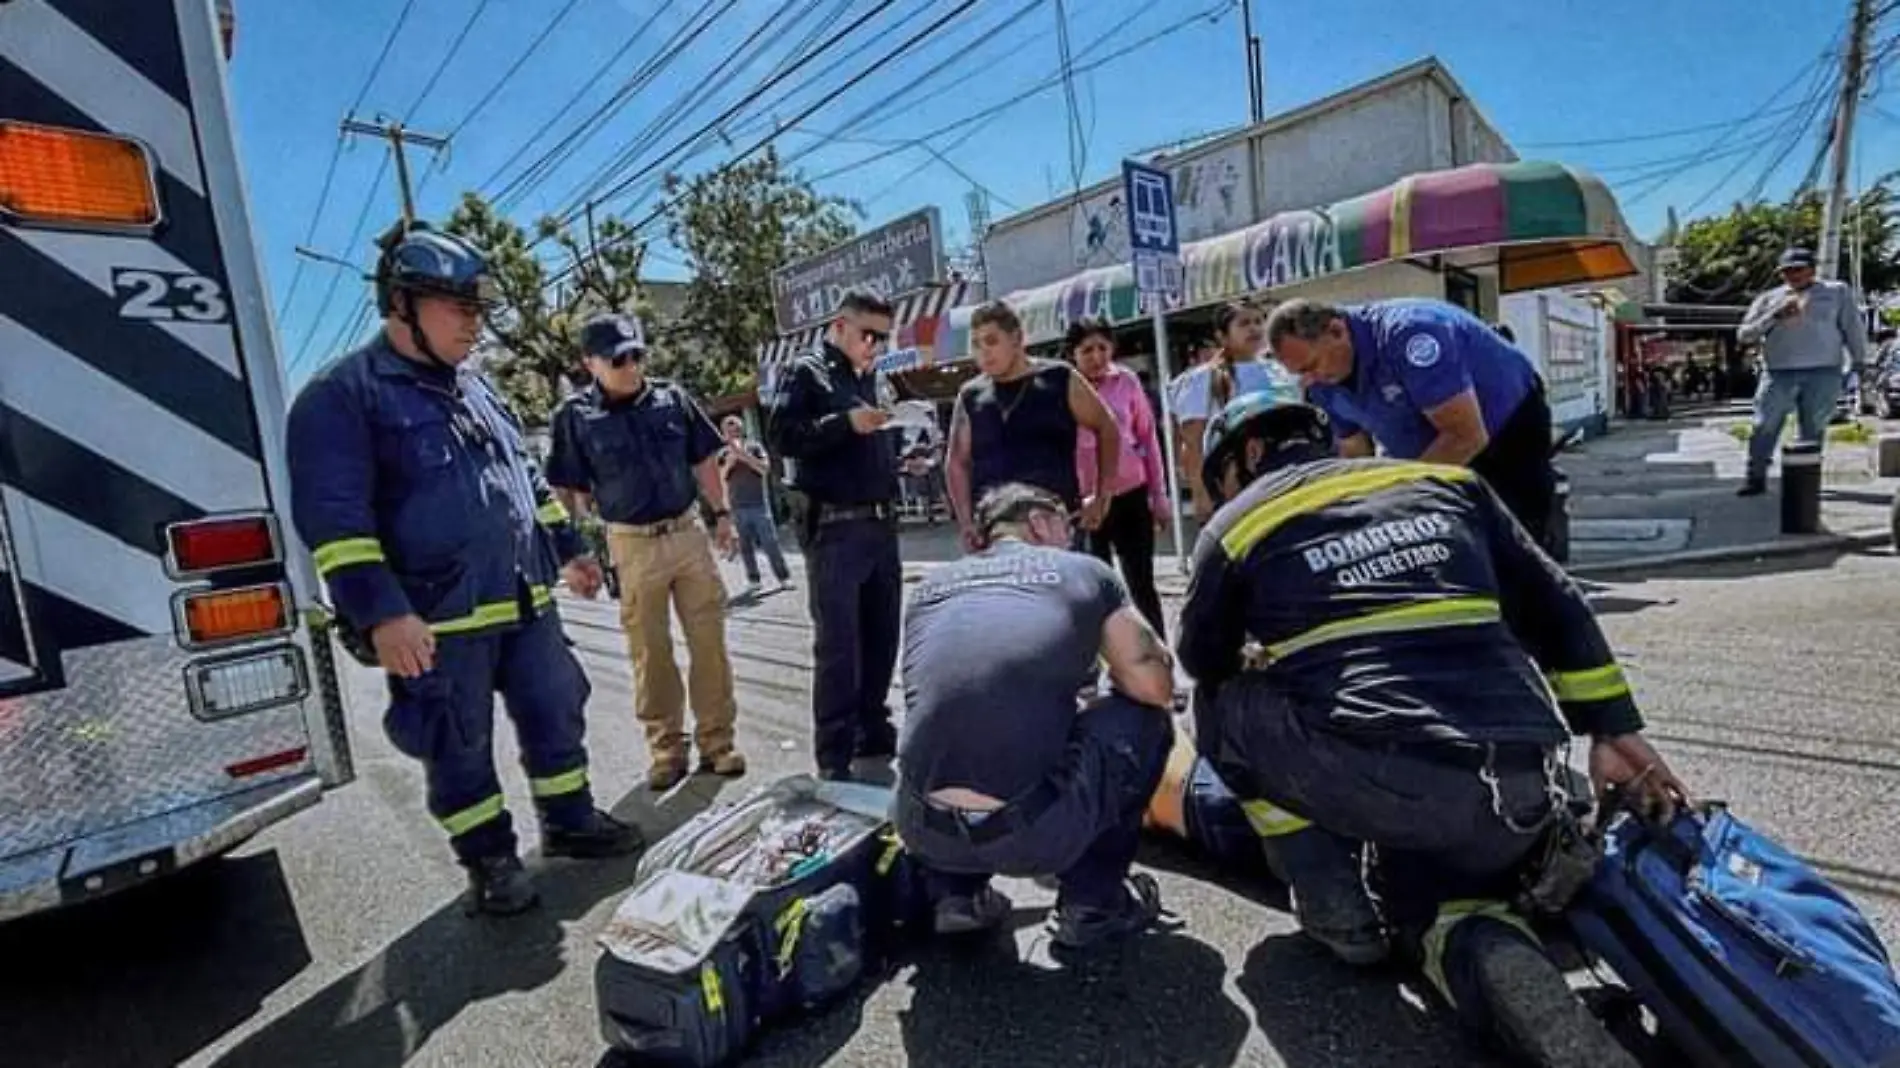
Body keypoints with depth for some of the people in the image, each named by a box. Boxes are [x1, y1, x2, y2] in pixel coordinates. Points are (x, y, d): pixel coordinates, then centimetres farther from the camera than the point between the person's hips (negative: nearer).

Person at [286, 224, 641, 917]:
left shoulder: (475, 388, 15)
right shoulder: (342, 395, -8)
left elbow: (525, 479, 23)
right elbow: (334, 517, -16)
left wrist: (568, 548, 20)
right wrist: (380, 612, -22)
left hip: (526, 604, 7)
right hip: (436, 623, -7)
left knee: (557, 716, 14)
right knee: (459, 751, 8)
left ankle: (570, 821, 33)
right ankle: (491, 860, 25)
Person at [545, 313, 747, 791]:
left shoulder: (672, 398, 2)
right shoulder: (575, 416, -4)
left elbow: (704, 461, 10)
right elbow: (574, 491, 0)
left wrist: (721, 513, 8)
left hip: (689, 533, 2)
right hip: (632, 545, -2)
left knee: (709, 640, 4)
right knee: (649, 652, 7)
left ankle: (716, 739, 16)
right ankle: (666, 747, 21)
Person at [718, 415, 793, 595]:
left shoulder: (754, 446, 2)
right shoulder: (723, 454, 8)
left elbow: (765, 469, -10)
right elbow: (720, 478, 0)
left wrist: (743, 454, -15)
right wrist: (729, 462, -15)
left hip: (759, 504, -2)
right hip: (737, 508, 2)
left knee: (770, 543, -4)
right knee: (745, 546, 4)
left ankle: (784, 578, 1)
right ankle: (753, 580, 11)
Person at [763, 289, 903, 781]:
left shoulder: (867, 377, 19)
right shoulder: (808, 371, -1)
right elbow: (781, 435, -12)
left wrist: (900, 460, 10)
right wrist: (846, 422, -18)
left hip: (881, 523, 7)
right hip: (835, 528, -7)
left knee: (881, 637, 12)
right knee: (838, 644, -3)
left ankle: (873, 730, 26)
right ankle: (834, 754, 7)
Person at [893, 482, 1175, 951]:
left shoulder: (930, 585, 18)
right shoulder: (1085, 572, 7)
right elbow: (1157, 688, 7)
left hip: (923, 831, 5)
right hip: (1038, 833, -4)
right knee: (1145, 718, 20)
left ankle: (955, 894, 24)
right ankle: (1091, 903, 21)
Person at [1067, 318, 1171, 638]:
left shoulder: (1126, 380, -1)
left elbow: (1148, 438, 4)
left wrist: (1159, 495, 4)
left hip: (1132, 495, 1)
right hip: (1085, 501, 0)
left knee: (1142, 584, 8)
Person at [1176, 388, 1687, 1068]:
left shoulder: (1235, 527, 9)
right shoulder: (1445, 481, 21)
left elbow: (1203, 662, 24)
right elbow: (1554, 609, 22)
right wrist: (1615, 731, 26)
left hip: (1381, 785, -5)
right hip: (1525, 791, 6)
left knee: (1225, 705, 19)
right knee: (1434, 906, 32)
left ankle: (1334, 910, 16)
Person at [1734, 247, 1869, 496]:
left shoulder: (1837, 291, 14)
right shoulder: (1769, 298, 13)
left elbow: (1854, 327, 12)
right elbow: (1744, 334, 5)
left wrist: (1858, 361, 6)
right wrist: (1775, 316, -9)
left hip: (1823, 374, 0)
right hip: (1778, 374, 0)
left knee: (1813, 430, 2)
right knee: (1764, 428, -5)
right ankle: (1755, 478, -1)